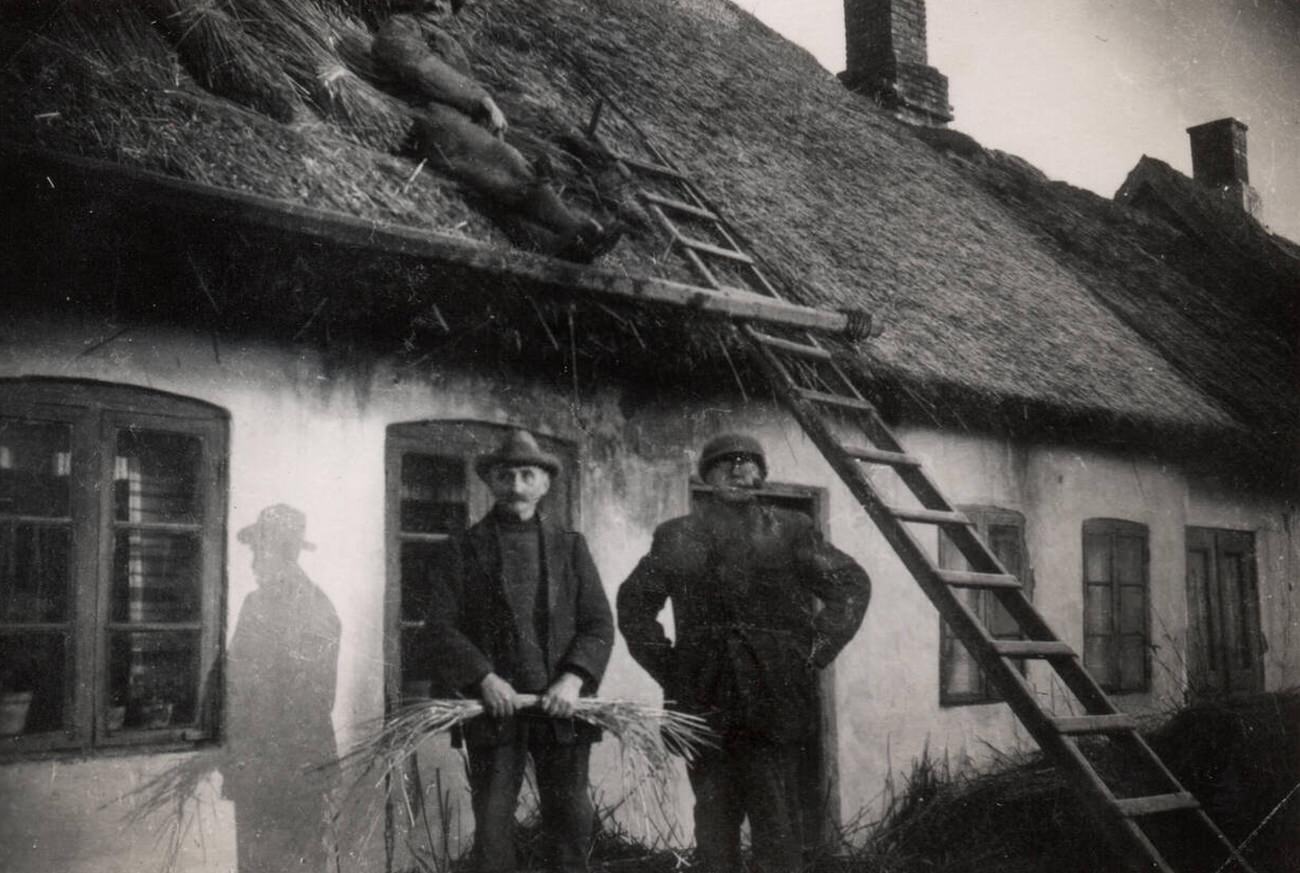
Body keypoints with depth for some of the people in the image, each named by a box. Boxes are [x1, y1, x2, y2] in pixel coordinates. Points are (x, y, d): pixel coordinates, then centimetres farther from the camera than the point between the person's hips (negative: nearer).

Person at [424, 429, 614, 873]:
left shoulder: (570, 546, 11)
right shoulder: (464, 549, 5)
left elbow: (599, 625, 6)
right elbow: (442, 627, -2)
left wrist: (574, 679, -10)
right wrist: (485, 678, -15)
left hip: (561, 708, 2)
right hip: (494, 708, -2)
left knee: (571, 824, 7)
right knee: (491, 823, 1)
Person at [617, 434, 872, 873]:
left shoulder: (791, 530, 7)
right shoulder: (677, 536, 8)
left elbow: (852, 585, 10)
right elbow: (633, 603, 15)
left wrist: (816, 651, 1)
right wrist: (665, 663, 5)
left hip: (775, 700, 0)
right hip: (704, 700, 1)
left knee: (777, 818, 0)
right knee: (715, 815, 4)